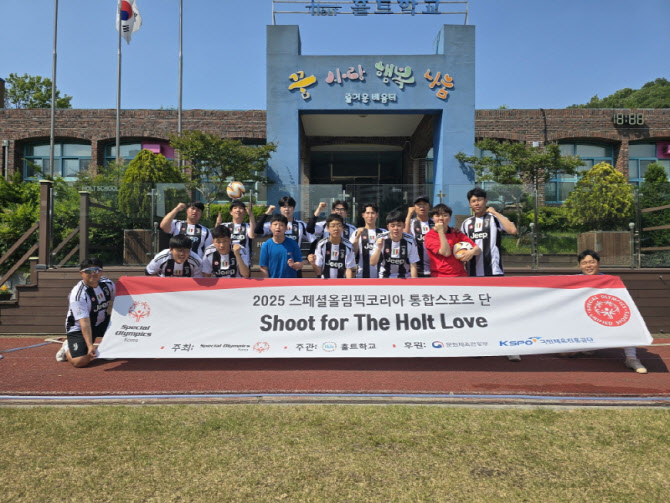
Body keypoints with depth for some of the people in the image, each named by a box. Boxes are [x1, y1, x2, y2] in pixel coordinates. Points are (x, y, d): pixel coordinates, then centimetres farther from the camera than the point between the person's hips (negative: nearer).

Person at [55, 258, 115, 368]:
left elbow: (113, 301, 12)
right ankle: (67, 349, 15)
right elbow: (85, 323, -34)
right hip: (78, 327, -6)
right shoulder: (78, 294, -27)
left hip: (101, 322, 6)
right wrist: (90, 346, -39)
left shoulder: (108, 283, -8)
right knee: (80, 362, -21)